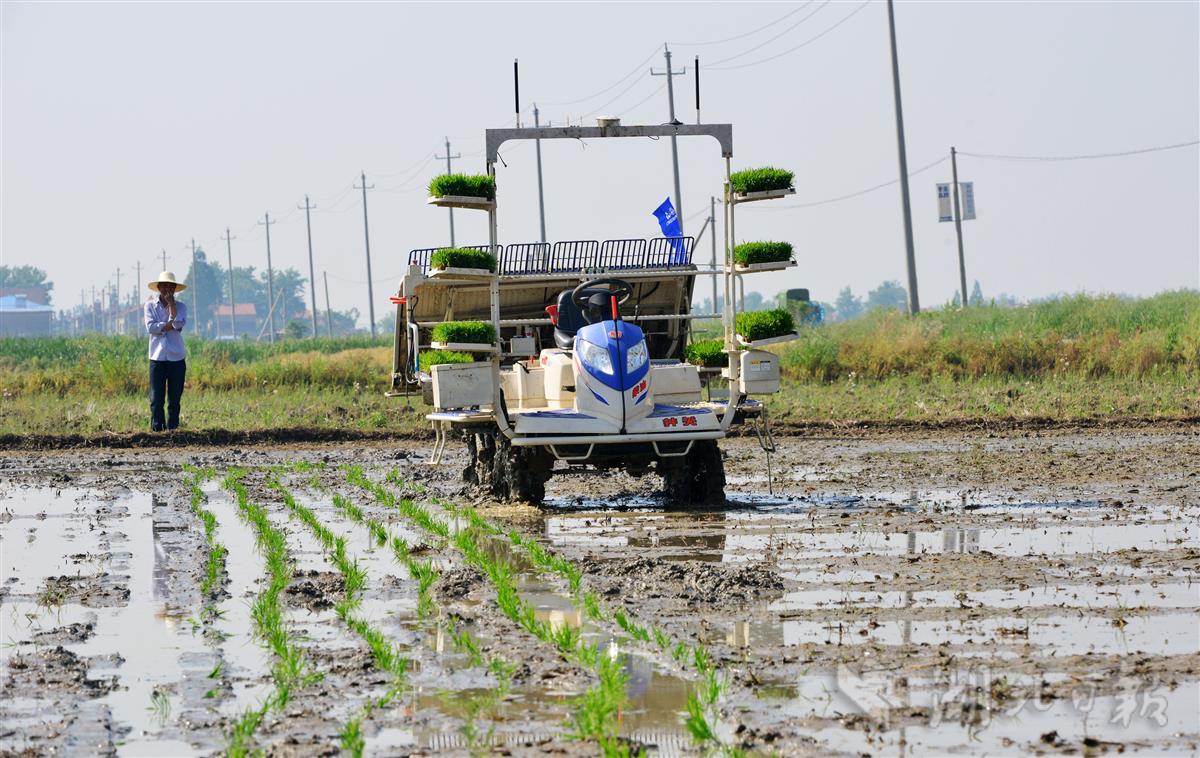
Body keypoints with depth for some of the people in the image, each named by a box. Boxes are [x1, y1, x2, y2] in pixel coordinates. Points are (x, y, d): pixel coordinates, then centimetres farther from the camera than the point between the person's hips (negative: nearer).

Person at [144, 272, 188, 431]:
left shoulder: (180, 307, 7)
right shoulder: (150, 305, 6)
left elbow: (179, 324, -12)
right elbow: (150, 327, -8)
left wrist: (171, 304, -8)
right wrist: (171, 325, -10)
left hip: (177, 358, 1)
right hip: (157, 357, -1)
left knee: (175, 399, 3)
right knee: (156, 398, -5)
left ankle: (172, 429, 7)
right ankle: (157, 429, -4)